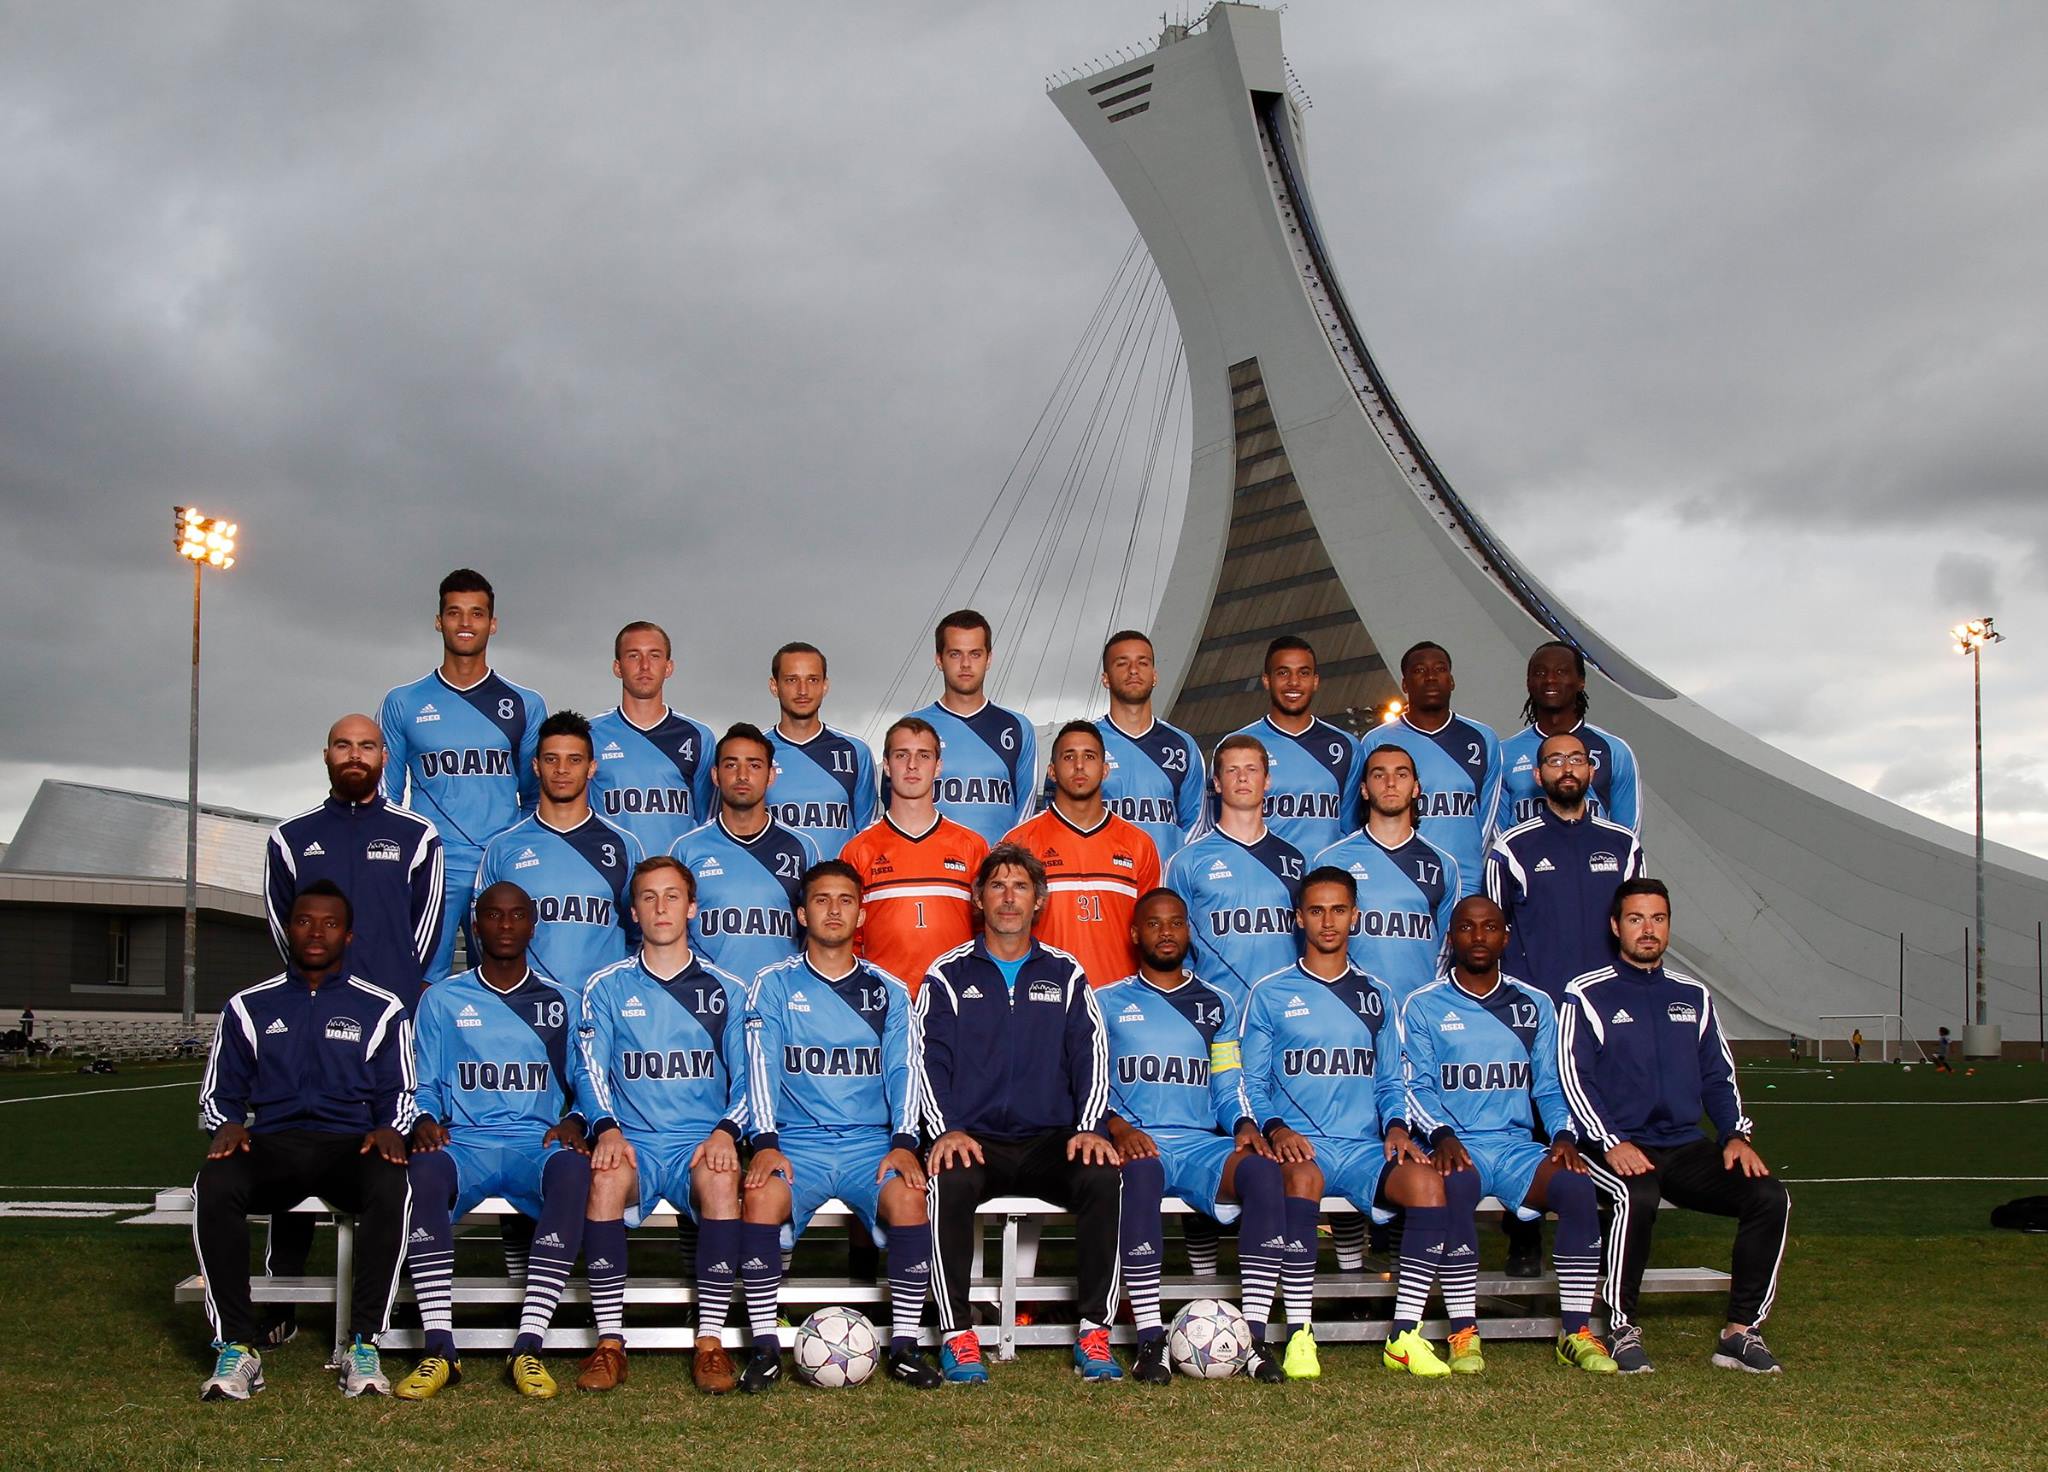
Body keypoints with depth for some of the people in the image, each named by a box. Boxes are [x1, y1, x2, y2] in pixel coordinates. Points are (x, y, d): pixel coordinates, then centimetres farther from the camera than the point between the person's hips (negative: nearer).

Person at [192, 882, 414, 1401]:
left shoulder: (380, 1009, 15)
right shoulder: (248, 1007, 18)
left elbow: (399, 1094, 13)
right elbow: (218, 1091, 17)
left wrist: (389, 1132, -9)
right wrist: (228, 1125, -6)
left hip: (351, 1145, -1)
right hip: (271, 1144, 1)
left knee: (390, 1187, -36)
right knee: (215, 1183, -33)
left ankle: (364, 1346, -30)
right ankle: (237, 1348, -28)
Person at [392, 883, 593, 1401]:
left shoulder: (563, 1003, 17)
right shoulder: (442, 1000, 16)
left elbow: (587, 1081, 14)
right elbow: (424, 1085, 14)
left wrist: (573, 1122, -6)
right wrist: (425, 1120, -8)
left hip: (538, 1145, 0)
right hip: (464, 1142, 0)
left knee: (574, 1169, -37)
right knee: (424, 1171, -37)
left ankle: (529, 1345, -36)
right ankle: (440, 1347, -34)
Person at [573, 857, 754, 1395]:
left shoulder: (726, 990, 14)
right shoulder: (606, 988, 13)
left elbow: (746, 1079, 10)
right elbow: (591, 1072, 5)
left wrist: (725, 1132, -10)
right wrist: (607, 1128, -15)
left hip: (703, 1143, 0)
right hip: (633, 1141, 0)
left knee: (721, 1178, -35)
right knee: (606, 1175, -35)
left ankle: (711, 1342, -27)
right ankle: (609, 1343, -26)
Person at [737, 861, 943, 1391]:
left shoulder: (887, 991, 15)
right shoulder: (774, 985, 10)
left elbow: (902, 1071, 7)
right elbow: (761, 1066, 0)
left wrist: (904, 1143, -10)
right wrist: (766, 1143, -16)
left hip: (872, 1143, 1)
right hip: (795, 1142, -1)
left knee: (909, 1197, -31)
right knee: (760, 1196, -33)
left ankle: (903, 1345, -18)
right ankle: (765, 1347, -20)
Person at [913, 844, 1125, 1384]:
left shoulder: (1065, 974, 15)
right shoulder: (948, 975, 10)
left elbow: (1092, 1056, 7)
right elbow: (928, 1059, 1)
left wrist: (1088, 1129, -10)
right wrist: (947, 1131, -16)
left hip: (1052, 1141, 1)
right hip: (973, 1140, -1)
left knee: (1103, 1175, -30)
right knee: (947, 1181, -35)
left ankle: (1094, 1332, -20)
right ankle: (957, 1336, -25)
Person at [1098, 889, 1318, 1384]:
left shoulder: (1217, 1004, 23)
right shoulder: (1108, 1002, 15)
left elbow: (1228, 1089, 20)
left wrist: (1245, 1124, -3)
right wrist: (1117, 1127, -14)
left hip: (1203, 1143, 3)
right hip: (1138, 1143, -2)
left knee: (1263, 1170, -32)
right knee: (1142, 1171, -40)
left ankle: (1253, 1335, -31)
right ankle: (1149, 1341, -37)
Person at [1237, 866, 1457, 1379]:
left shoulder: (1378, 996, 20)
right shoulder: (1269, 995, 11)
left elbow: (1389, 1082, 20)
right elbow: (1251, 1083, 8)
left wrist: (1396, 1125, -1)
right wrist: (1275, 1128, -11)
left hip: (1365, 1149, 3)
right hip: (1301, 1144, -2)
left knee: (1428, 1182, -30)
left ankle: (1405, 1335, -24)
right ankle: (1300, 1335, -31)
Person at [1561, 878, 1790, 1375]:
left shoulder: (1693, 996, 17)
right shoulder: (1586, 995, 2)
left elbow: (1719, 1077, 18)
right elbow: (1575, 1079, -6)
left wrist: (1736, 1135, 0)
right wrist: (1611, 1143, -19)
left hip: (1687, 1148, 5)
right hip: (1616, 1148, -5)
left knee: (1770, 1196, -19)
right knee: (1637, 1198, -37)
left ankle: (1740, 1332, -12)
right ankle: (1624, 1331, -22)